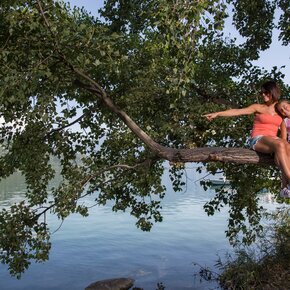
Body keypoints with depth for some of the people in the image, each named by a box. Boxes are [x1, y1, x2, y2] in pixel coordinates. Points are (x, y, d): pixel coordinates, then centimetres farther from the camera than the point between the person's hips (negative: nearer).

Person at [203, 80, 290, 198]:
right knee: (280, 145, -36)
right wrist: (217, 113, -10)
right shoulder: (258, 107, 10)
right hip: (258, 140, -3)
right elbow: (237, 111, -1)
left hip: (274, 139, 3)